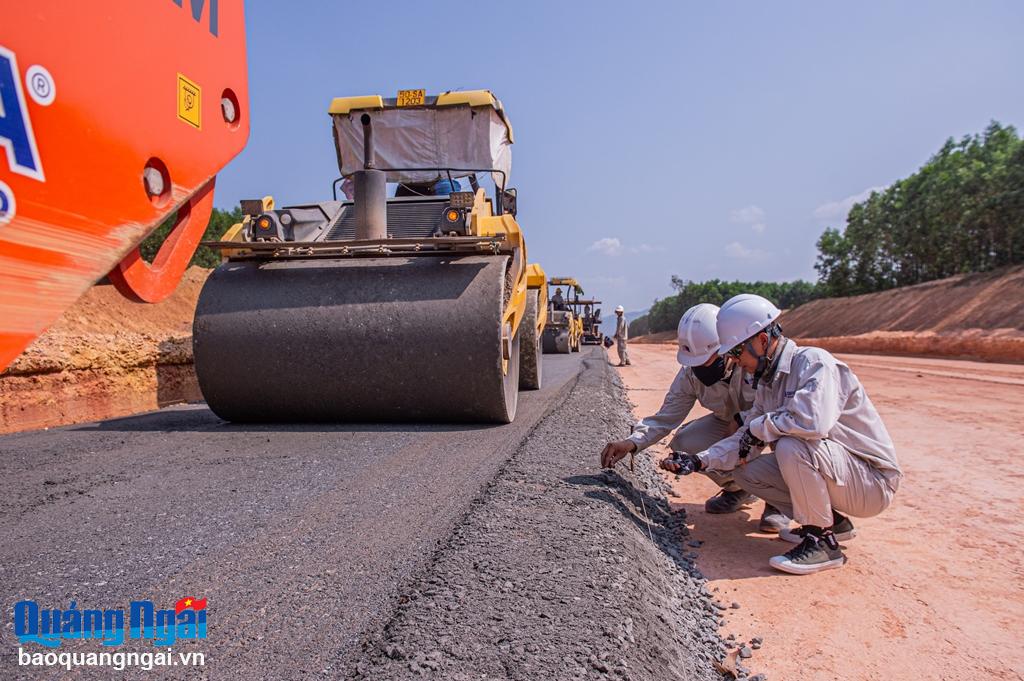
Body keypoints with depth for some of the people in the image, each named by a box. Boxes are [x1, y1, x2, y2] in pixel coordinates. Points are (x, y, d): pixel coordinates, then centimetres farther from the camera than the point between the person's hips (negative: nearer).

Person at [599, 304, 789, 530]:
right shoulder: (691, 372, -16)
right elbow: (667, 416, -11)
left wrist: (741, 419, -37)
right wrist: (632, 442, -25)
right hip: (729, 422, 5)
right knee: (683, 444, -17)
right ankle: (737, 488, 9)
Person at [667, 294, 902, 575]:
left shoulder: (813, 362, -20)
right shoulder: (766, 382, 6)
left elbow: (814, 421, -39)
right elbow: (746, 440, 8)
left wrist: (760, 426, -22)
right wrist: (702, 461, -5)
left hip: (873, 481, -9)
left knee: (791, 446, -32)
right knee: (743, 470, 0)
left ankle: (823, 542, -13)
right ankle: (831, 521, 13)